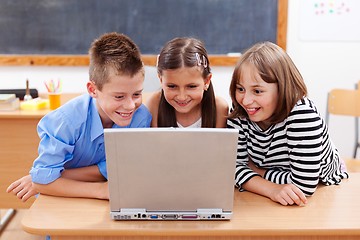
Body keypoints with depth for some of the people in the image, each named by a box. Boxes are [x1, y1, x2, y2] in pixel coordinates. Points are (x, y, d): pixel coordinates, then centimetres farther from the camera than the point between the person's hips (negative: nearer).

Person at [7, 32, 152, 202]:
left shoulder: (141, 117, -20)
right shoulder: (67, 121, -25)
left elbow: (111, 170, -16)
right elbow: (43, 179, -21)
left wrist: (43, 178, -18)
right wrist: (100, 190, -30)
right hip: (60, 203, 0)